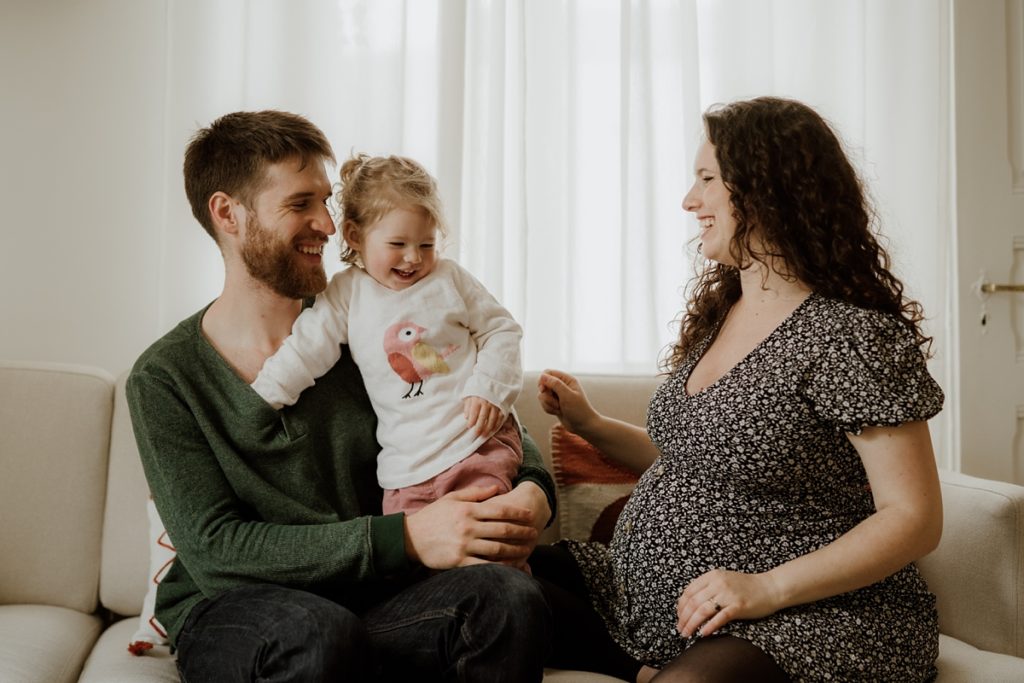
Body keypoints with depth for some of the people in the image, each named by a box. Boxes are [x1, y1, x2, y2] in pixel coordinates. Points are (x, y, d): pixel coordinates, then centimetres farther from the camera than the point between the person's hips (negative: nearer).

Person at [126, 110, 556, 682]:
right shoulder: (166, 377, -3)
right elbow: (214, 553, -12)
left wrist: (534, 488, -13)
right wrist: (407, 538, -23)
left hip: (371, 602, 3)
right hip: (228, 615, -3)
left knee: (509, 596, -27)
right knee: (319, 633, -37)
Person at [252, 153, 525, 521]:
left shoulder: (450, 279, 3)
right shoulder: (346, 296, 3)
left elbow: (501, 330, 7)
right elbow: (305, 351, 3)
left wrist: (489, 390, -6)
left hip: (479, 436, -1)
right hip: (408, 460, 1)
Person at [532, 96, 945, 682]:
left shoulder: (851, 337, -15)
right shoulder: (717, 316, 11)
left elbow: (914, 519, -17)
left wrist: (766, 588, -24)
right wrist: (592, 426, 10)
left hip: (803, 620, -8)